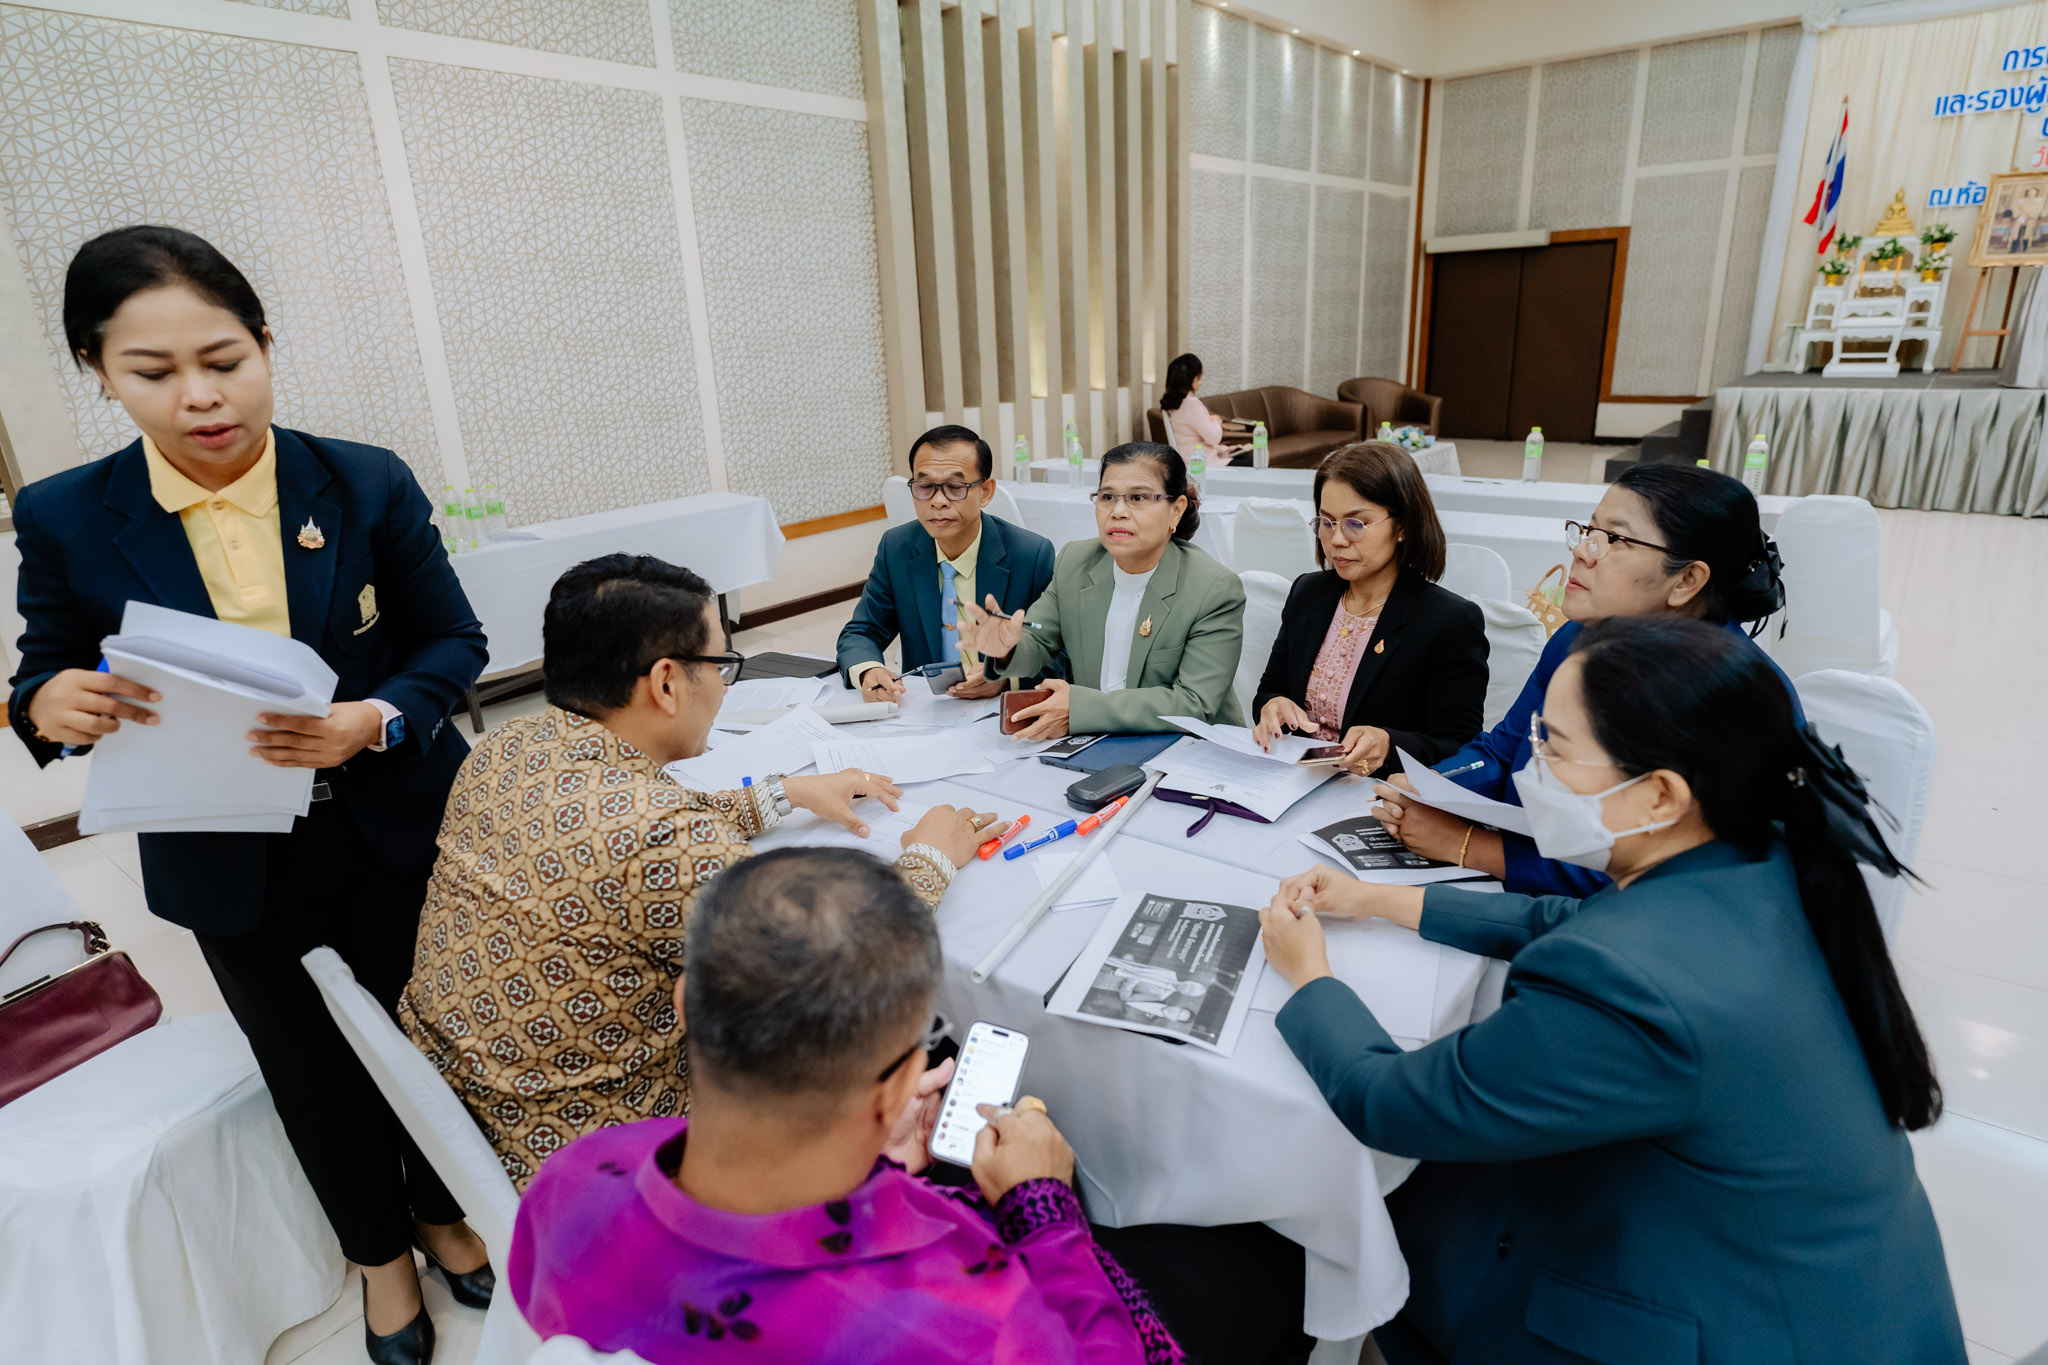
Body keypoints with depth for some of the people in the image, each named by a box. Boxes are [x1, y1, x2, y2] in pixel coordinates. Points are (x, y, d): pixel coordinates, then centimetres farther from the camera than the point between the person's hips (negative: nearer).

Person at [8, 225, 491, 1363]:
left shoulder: (369, 484, -10)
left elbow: (455, 641, -6)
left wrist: (377, 718, -25)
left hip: (396, 834, 0)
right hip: (234, 872, 1)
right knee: (312, 1071, 19)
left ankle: (448, 1210, 48)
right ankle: (380, 1247, 47)